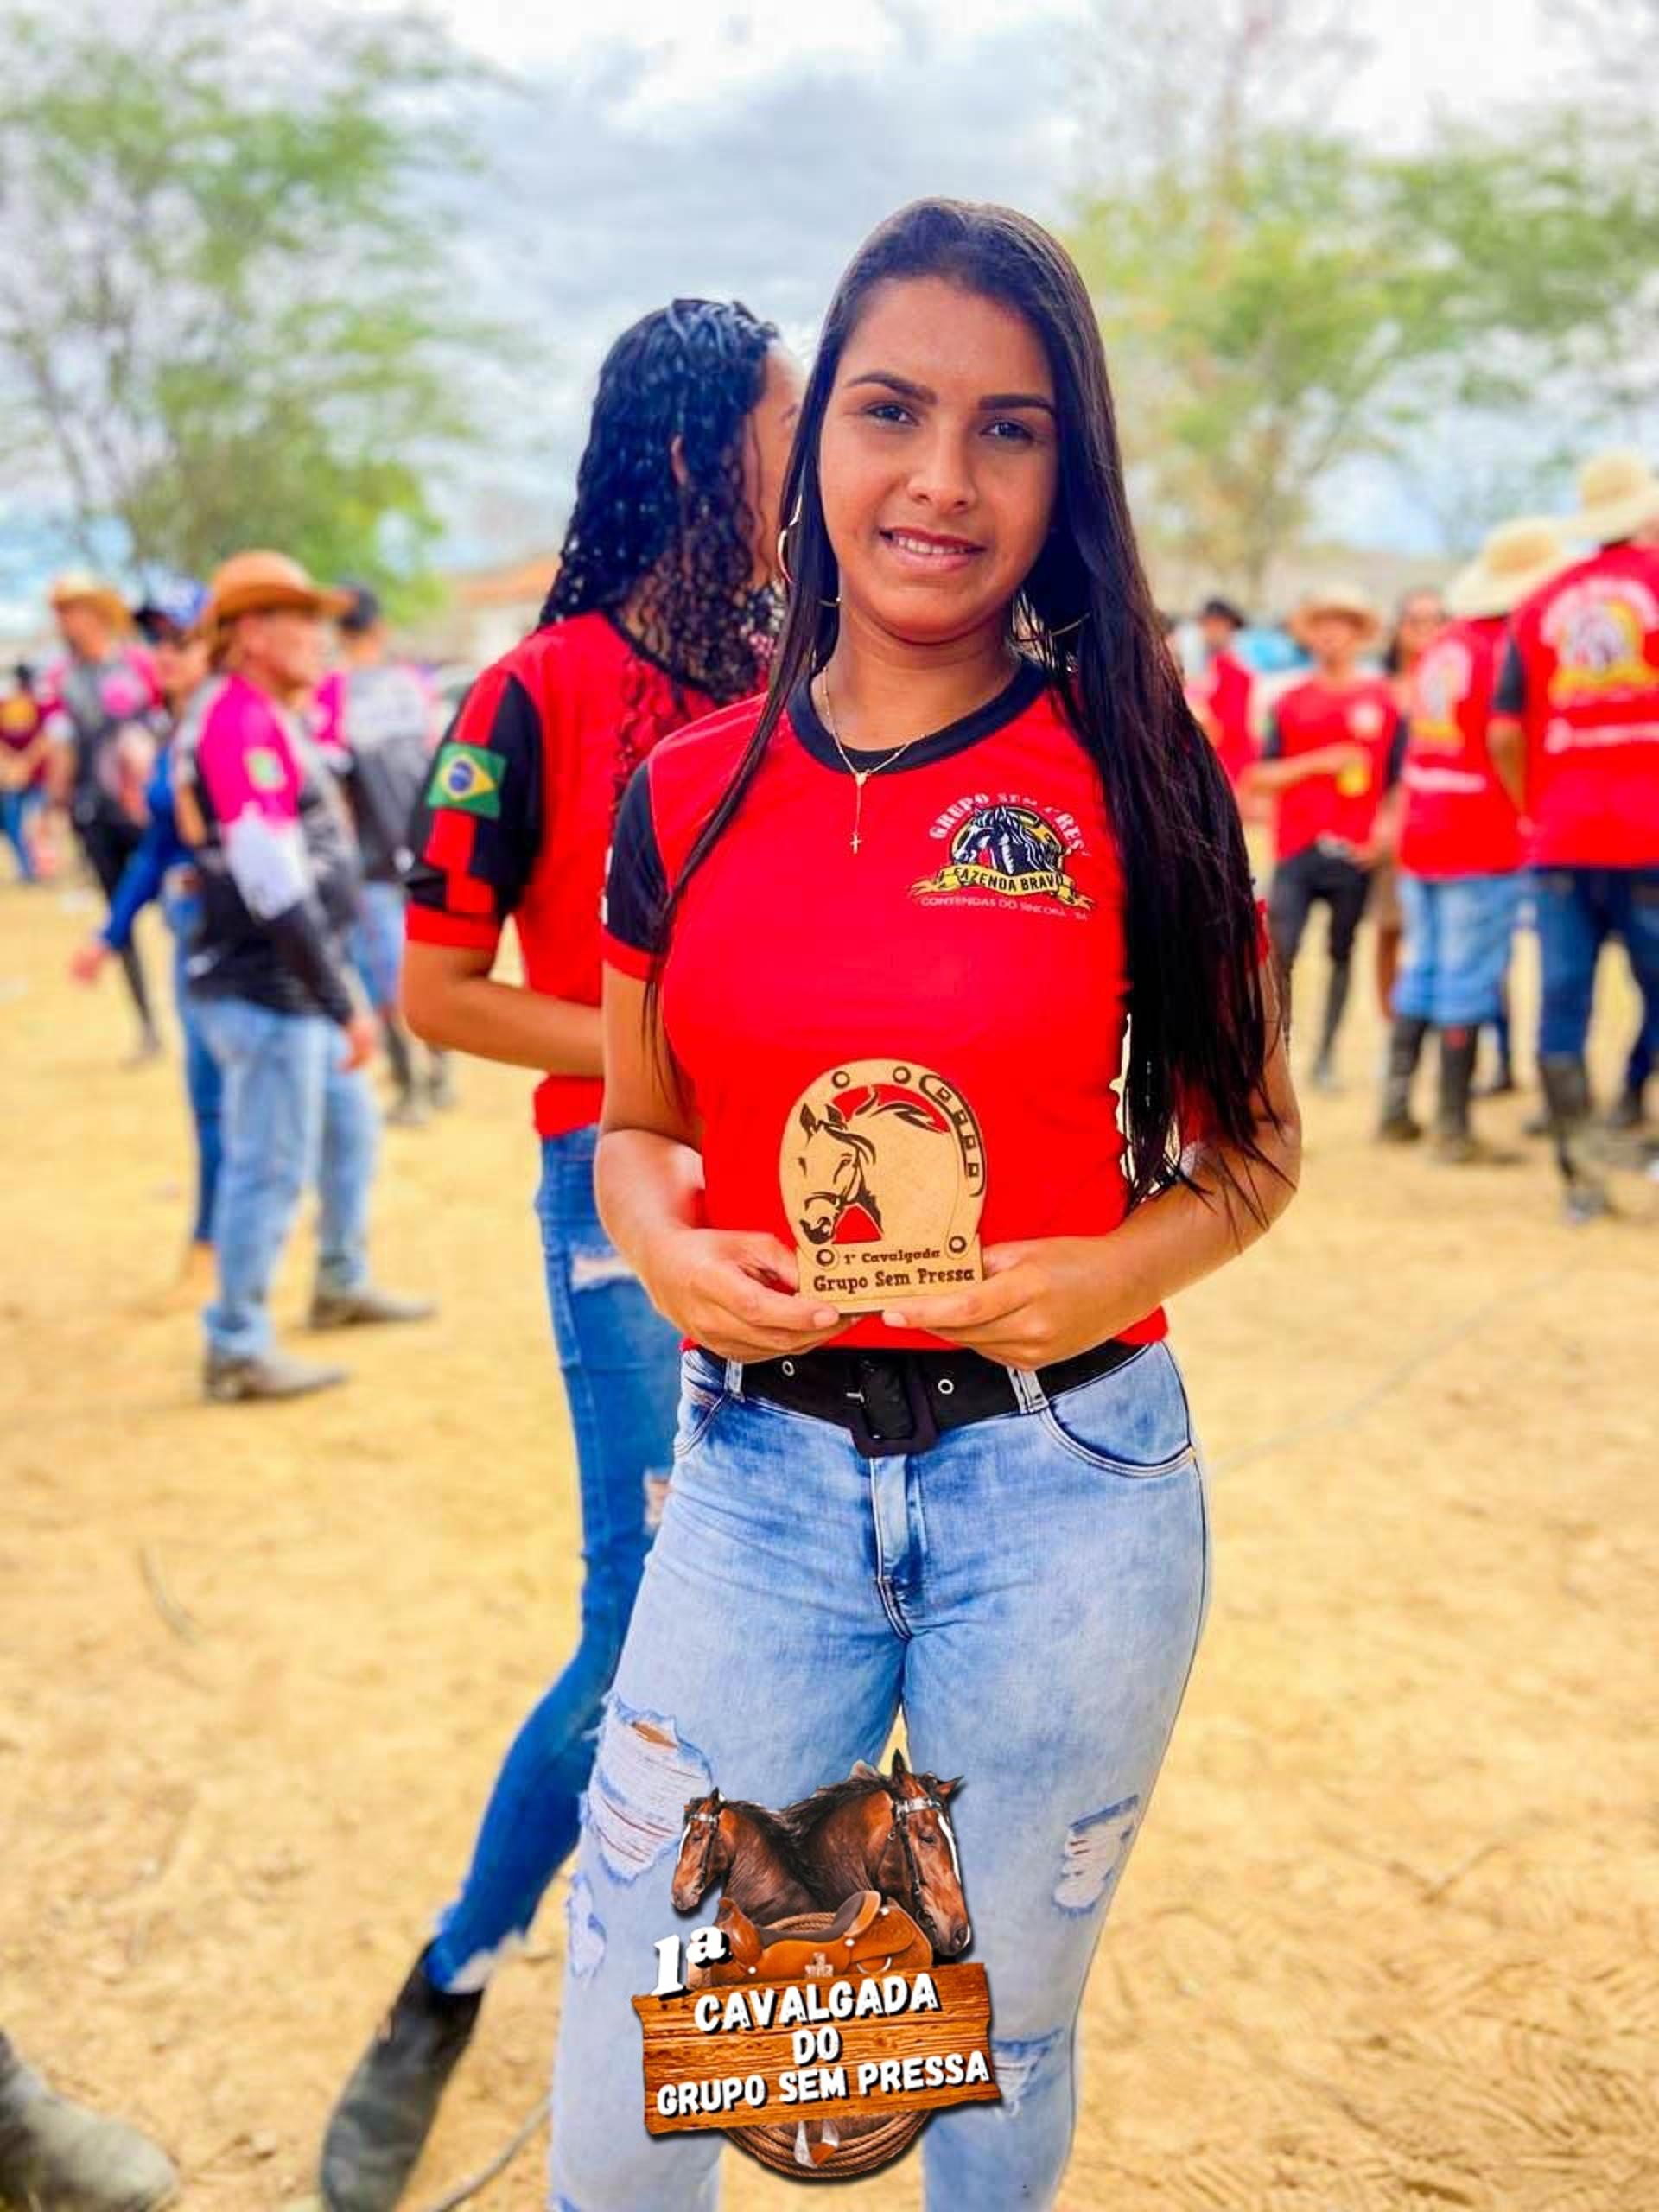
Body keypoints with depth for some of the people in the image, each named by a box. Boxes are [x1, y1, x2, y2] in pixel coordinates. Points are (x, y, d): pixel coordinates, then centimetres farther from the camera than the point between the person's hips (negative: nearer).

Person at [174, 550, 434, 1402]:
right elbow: (274, 885, -24)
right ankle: (237, 1351, 8)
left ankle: (342, 1285, 41)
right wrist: (342, 1005, -22)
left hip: (294, 986, 11)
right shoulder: (239, 719, -19)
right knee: (270, 1167, -3)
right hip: (266, 990, -11)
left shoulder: (267, 719, 14)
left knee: (348, 1128, 23)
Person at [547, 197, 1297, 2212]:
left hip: (1064, 1481, -1)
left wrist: (1115, 1270, -16)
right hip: (762, 1471, 2)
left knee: (998, 2047, 18)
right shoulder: (687, 794, 1)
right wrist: (663, 1241, -9)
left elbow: (1253, 1144, 3)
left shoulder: (1133, 778, -6)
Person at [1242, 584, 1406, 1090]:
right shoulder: (1291, 702, 9)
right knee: (1278, 954, -10)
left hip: (1354, 852, 0)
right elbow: (1259, 776, 5)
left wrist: (1386, 828, -8)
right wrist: (1317, 762, -8)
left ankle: (1325, 1058, 14)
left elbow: (1403, 778, 7)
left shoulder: (1383, 701, 5)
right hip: (1297, 850, 0)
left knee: (1342, 954, 7)